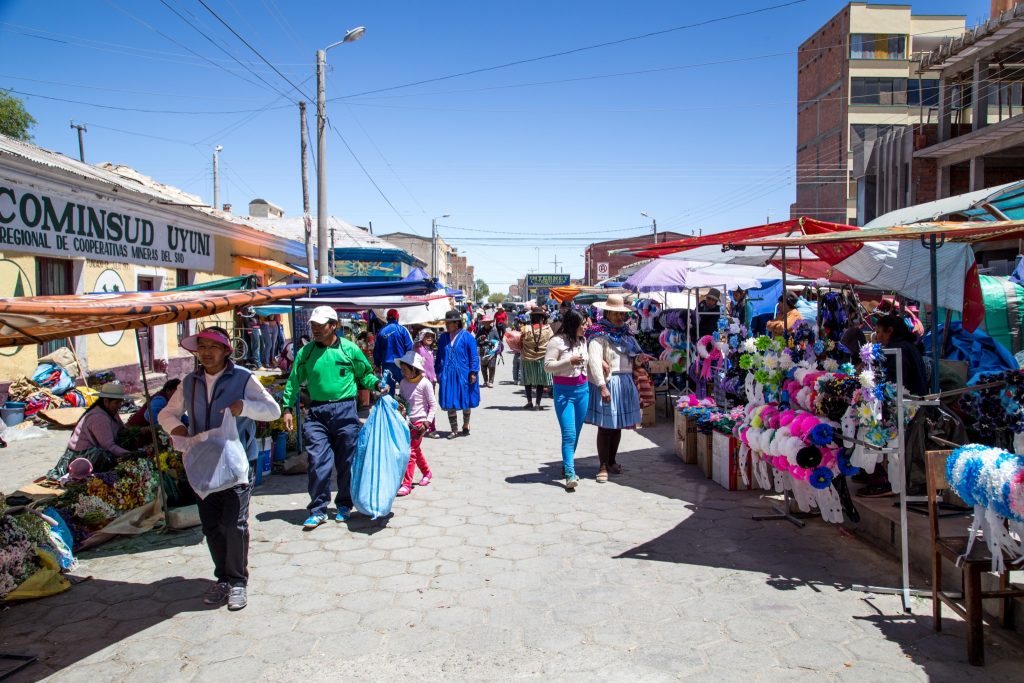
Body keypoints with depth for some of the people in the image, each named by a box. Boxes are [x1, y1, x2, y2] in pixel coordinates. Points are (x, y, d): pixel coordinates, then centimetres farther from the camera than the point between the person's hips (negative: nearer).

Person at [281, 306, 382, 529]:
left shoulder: (349, 349, 1)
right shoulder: (305, 352, 5)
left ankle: (344, 505, 24)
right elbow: (294, 381, 11)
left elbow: (365, 374, 11)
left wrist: (377, 384, -7)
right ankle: (318, 510, 8)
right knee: (318, 462, -4)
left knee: (346, 461, 8)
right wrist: (287, 408, 5)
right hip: (316, 412, 1)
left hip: (345, 409, -1)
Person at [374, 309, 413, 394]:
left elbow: (376, 350, 8)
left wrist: (378, 365, 18)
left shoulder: (382, 331, 4)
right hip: (401, 364, -3)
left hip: (386, 365, 3)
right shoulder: (402, 330, -6)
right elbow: (410, 348, -9)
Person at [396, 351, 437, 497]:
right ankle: (427, 473, 40)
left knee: (411, 452, -9)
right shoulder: (403, 382, 4)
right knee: (416, 450, 19)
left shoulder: (424, 384, -14)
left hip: (419, 422, -7)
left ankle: (406, 484, -6)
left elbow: (433, 404, -10)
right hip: (407, 422, 7)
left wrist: (427, 422, -16)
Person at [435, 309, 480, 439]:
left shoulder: (467, 337, -6)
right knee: (449, 403, 3)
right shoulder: (443, 337, 7)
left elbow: (474, 356, -6)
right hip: (447, 376, 3)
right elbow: (439, 356, 13)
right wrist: (438, 372, 10)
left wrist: (473, 372, -11)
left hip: (463, 375, -3)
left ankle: (465, 426, 30)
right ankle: (454, 430, 13)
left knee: (466, 402, 9)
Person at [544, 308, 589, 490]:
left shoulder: (583, 341, 9)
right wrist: (569, 361, -19)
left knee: (576, 433, 11)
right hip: (564, 391, -6)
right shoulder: (557, 341, -11)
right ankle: (570, 474, -12)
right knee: (569, 434, -12)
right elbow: (547, 365, -13)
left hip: (582, 390, 6)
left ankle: (566, 467, 26)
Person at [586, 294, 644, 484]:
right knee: (605, 426, -2)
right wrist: (602, 386, -27)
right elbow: (594, 361, -20)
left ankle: (612, 462, 27)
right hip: (607, 383, -7)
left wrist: (639, 357, -3)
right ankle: (603, 466, 5)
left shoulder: (626, 333, 14)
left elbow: (633, 355, 22)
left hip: (625, 383, 7)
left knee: (618, 426, 14)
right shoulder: (599, 335, -10)